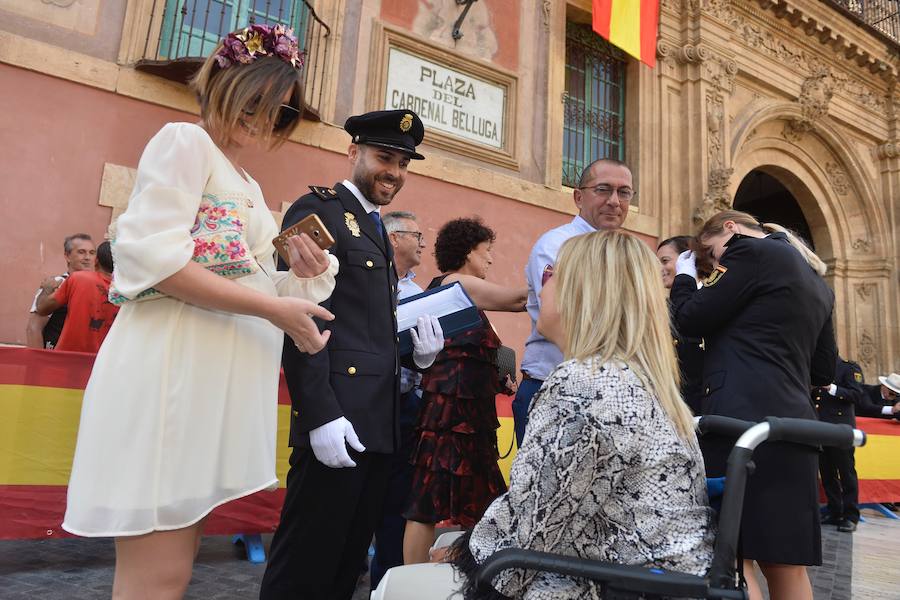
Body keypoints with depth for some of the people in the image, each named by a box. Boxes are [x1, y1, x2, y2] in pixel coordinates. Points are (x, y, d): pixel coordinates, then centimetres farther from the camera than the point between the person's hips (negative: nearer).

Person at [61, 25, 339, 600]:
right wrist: (274, 307, -15)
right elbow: (155, 256, -15)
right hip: (171, 366, -9)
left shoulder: (247, 187, 24)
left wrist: (300, 275, 3)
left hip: (217, 377, 9)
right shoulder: (185, 142, 0)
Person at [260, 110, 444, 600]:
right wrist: (320, 414, -22)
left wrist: (418, 353, 3)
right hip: (336, 420, -9)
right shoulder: (318, 210, -5)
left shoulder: (376, 228, 21)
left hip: (377, 423, 9)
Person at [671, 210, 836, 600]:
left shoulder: (752, 251, -3)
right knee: (785, 563, 12)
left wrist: (684, 276, 12)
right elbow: (823, 371, 24)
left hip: (745, 420, -9)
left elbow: (690, 321, -4)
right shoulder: (815, 280, 23)